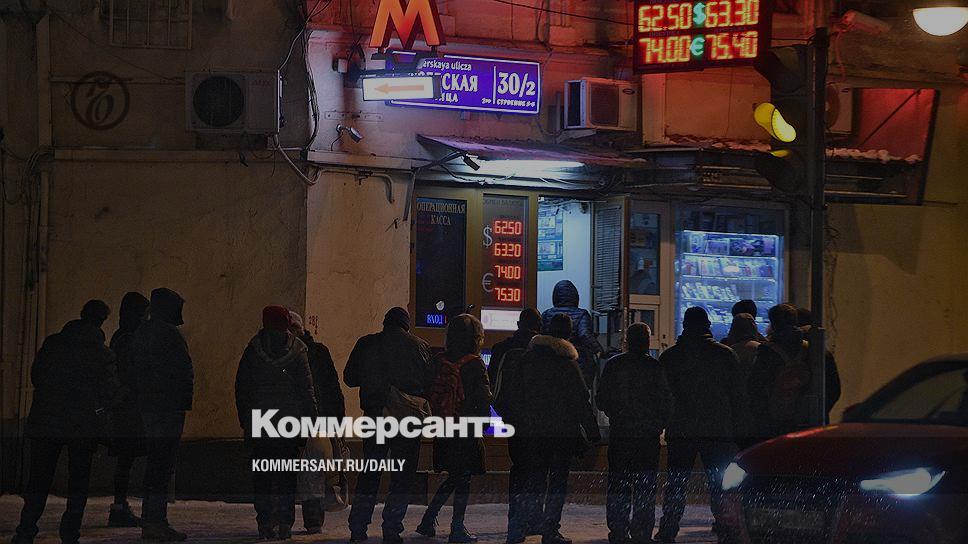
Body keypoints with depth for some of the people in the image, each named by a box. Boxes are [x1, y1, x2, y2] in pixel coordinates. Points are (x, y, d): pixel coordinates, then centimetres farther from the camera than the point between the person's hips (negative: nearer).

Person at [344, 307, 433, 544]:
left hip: (374, 416, 2)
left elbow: (350, 378, 8)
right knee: (403, 475, 4)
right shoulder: (419, 347, -3)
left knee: (369, 473, 13)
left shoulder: (366, 344, 2)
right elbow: (430, 382, -4)